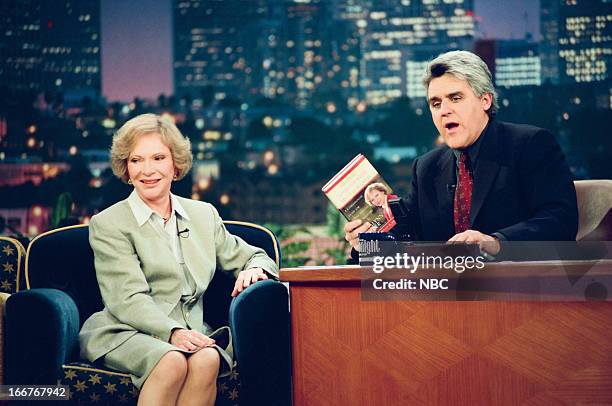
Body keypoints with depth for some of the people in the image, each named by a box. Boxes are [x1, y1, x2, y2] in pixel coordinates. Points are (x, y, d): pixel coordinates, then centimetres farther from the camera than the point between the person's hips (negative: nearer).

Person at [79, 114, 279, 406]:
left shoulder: (204, 215, 19)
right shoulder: (107, 224, 4)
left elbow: (251, 257, 26)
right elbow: (128, 299, -7)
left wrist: (254, 269, -1)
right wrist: (173, 333, -25)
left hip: (191, 333, 4)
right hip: (125, 333, -3)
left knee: (207, 359, -32)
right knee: (172, 361, -36)